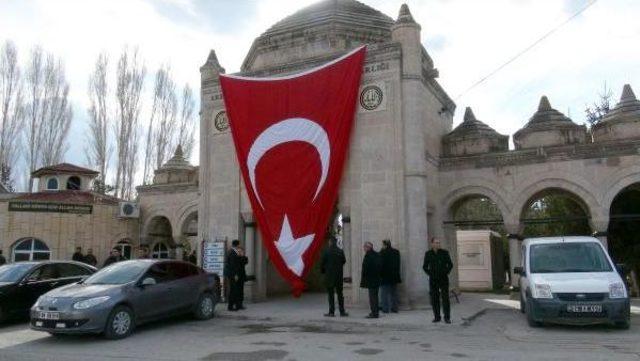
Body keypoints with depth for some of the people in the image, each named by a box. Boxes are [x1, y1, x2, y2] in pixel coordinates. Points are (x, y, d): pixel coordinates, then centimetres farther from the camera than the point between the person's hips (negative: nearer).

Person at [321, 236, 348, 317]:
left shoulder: (326, 251, -9)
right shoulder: (340, 251, -1)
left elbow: (322, 263, -6)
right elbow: (344, 261, 5)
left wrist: (323, 271, 10)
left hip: (329, 275, -3)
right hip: (339, 276, 3)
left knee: (331, 294, 3)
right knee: (340, 294, 10)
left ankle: (331, 312, 2)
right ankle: (342, 311, 11)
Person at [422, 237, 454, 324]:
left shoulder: (444, 252, -3)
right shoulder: (428, 253, 0)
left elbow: (450, 265, 3)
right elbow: (425, 266, 9)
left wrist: (446, 273, -4)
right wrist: (430, 274, 0)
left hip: (443, 279, -1)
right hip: (433, 280, 1)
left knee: (445, 298, -6)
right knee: (434, 299, 3)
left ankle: (447, 318, -1)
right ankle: (437, 317, 13)